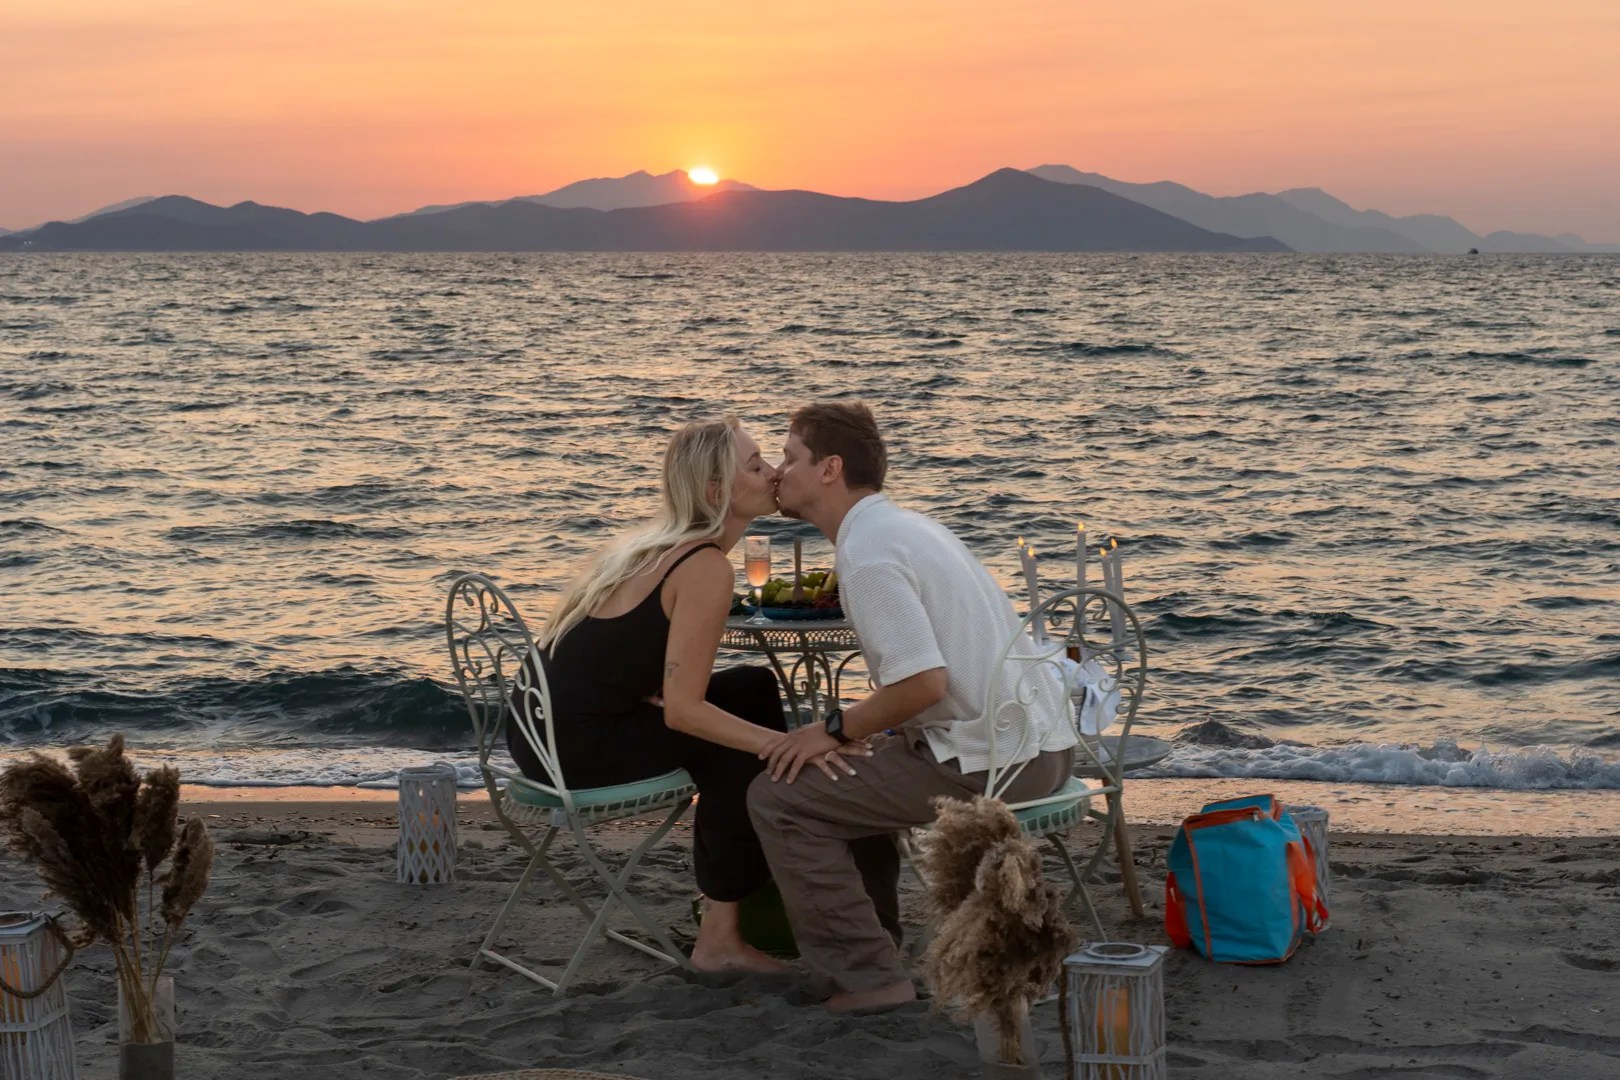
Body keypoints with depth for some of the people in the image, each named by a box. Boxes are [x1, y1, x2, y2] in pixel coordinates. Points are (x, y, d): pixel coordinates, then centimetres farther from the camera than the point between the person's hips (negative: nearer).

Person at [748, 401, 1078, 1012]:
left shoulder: (868, 553, -15)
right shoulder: (905, 525, 16)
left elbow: (923, 682, -24)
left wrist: (835, 729, -9)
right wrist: (845, 731, 16)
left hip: (990, 761, -10)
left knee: (779, 797, -5)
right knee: (854, 771, 29)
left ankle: (862, 976, -3)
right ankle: (872, 941, 33)